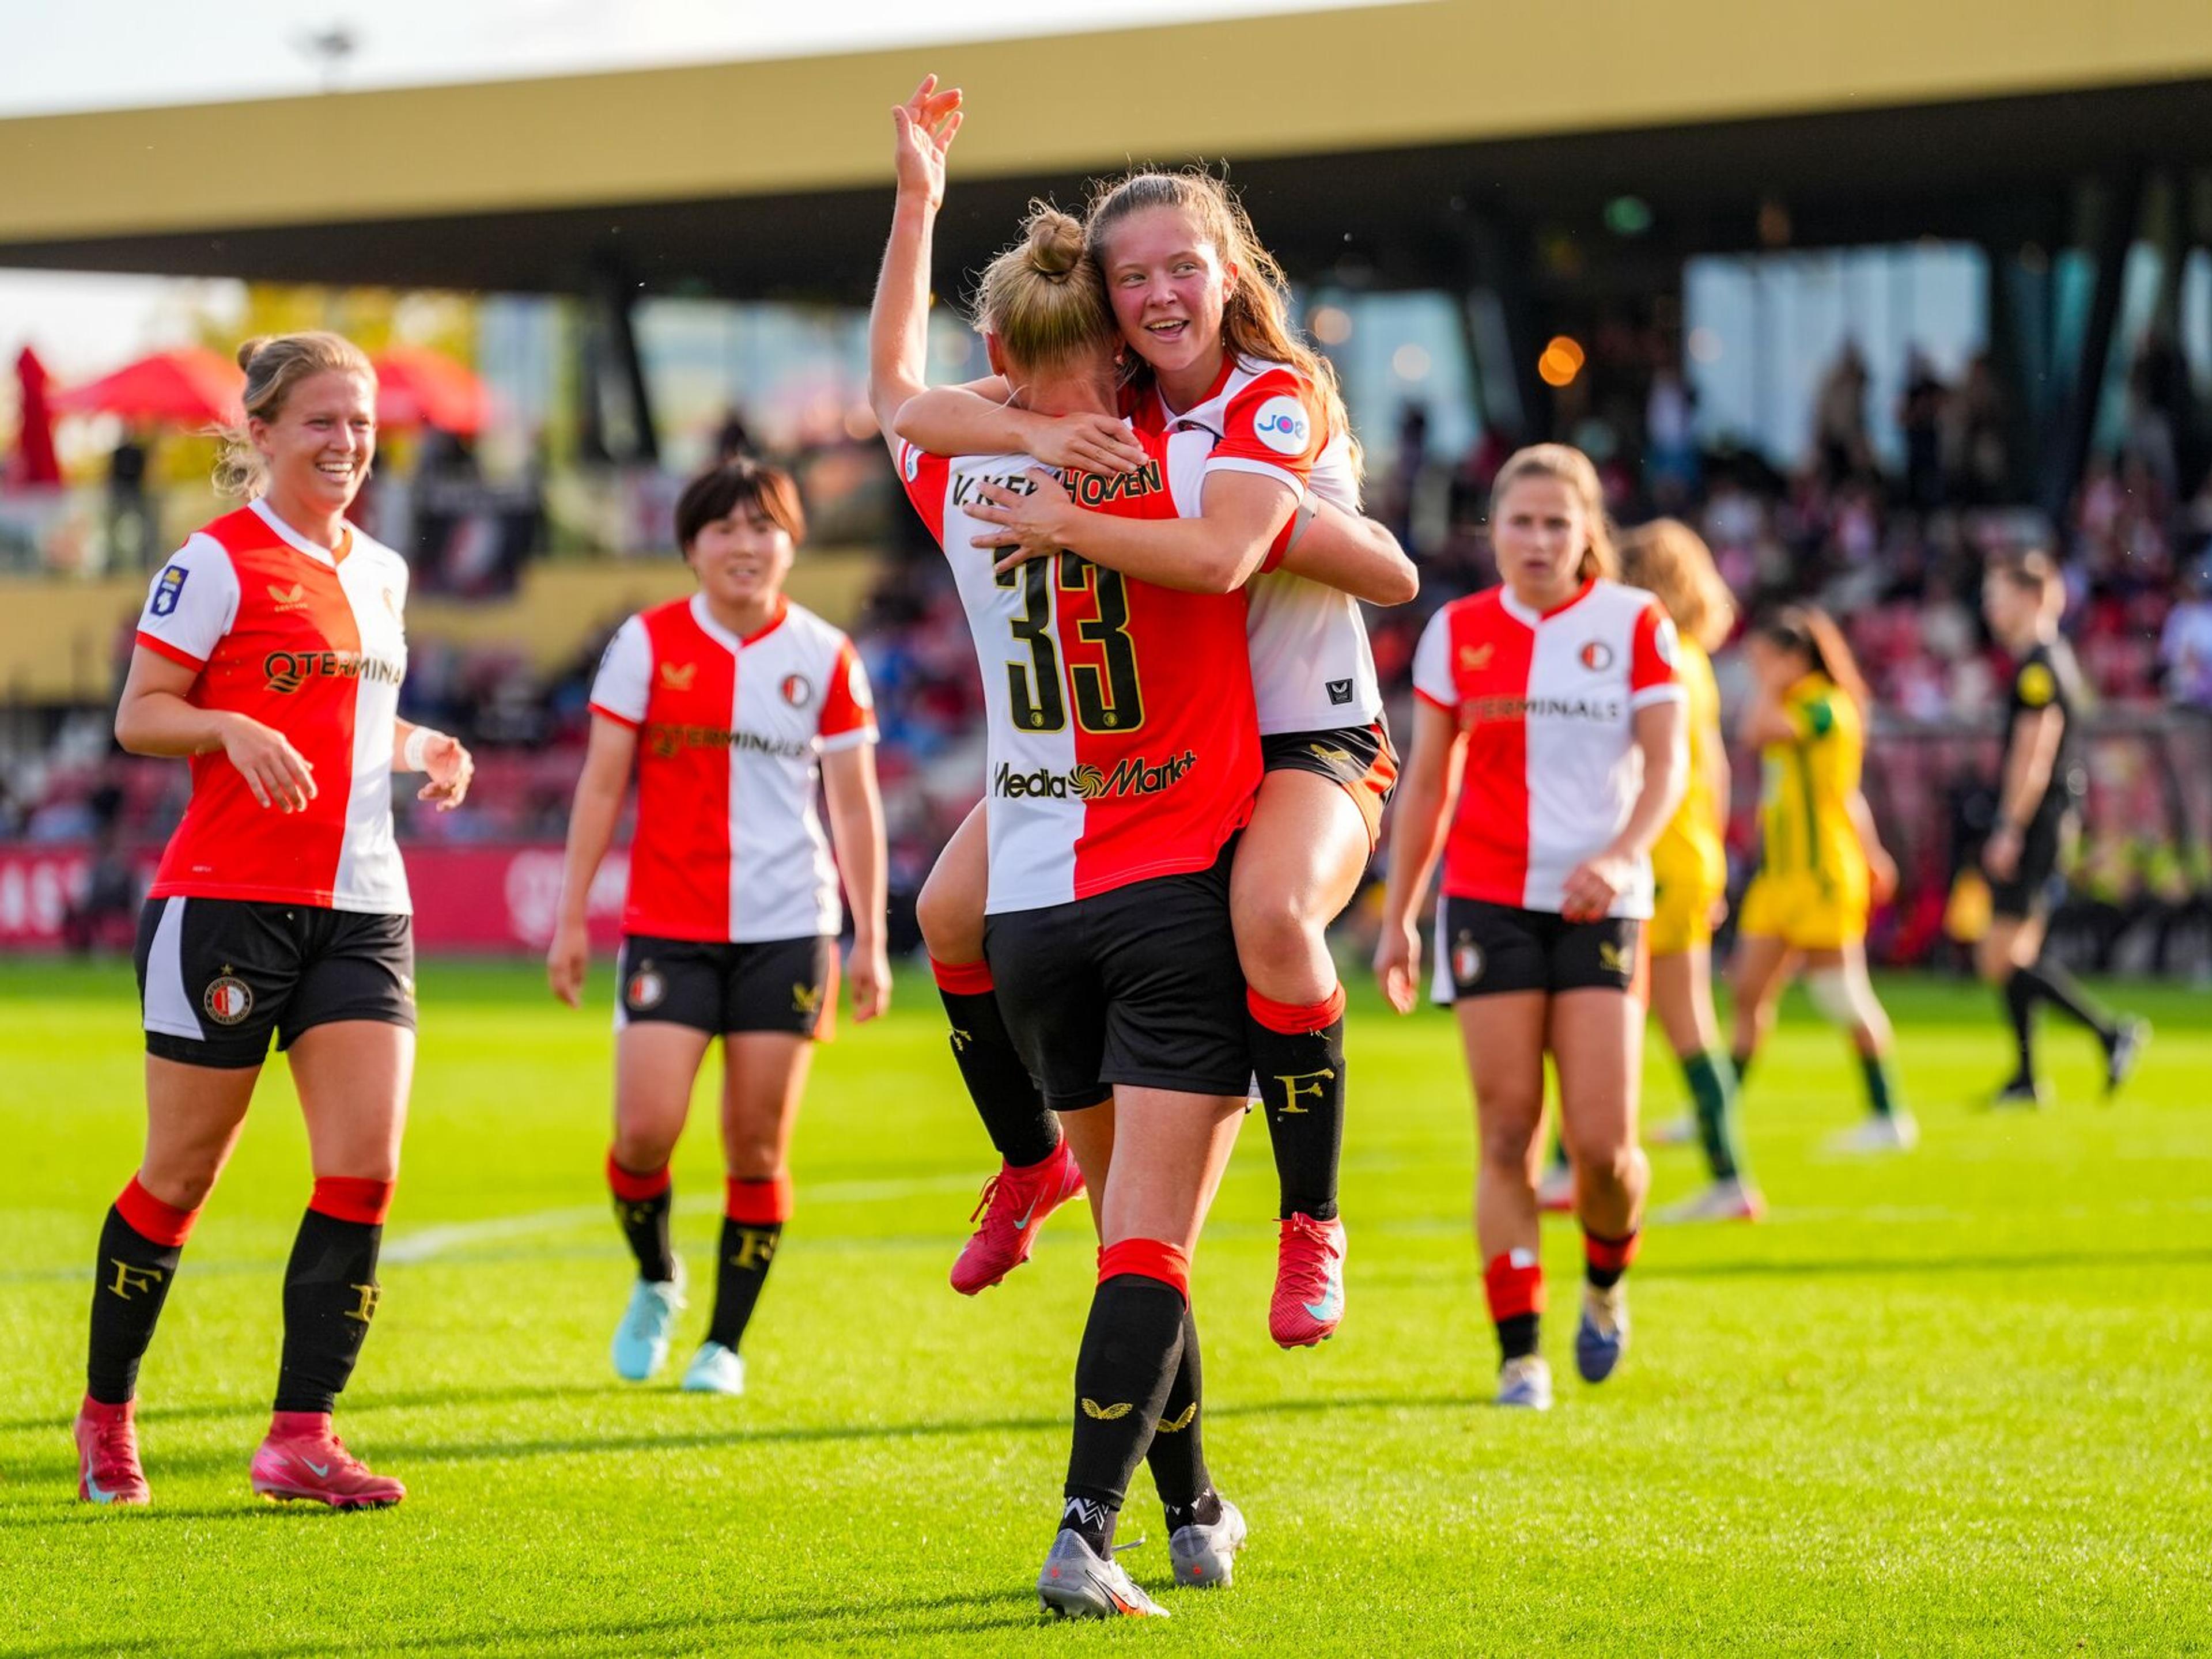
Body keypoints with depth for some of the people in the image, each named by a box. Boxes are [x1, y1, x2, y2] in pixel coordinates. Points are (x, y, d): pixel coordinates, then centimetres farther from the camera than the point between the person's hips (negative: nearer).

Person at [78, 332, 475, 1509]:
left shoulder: (379, 573, 15)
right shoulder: (218, 561, -6)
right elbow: (138, 714, -7)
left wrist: (422, 748, 10)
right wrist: (234, 727, -24)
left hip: (362, 904, 6)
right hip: (227, 897, -6)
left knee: (366, 1169, -8)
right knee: (182, 1174, 3)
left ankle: (300, 1436, -6)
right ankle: (105, 1418, 21)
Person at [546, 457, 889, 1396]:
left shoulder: (825, 657, 3)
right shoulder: (648, 643, 1)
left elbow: (854, 805, 7)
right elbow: (602, 785, 4)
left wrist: (870, 941, 4)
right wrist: (572, 918, 0)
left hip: (786, 931, 1)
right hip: (667, 925, 0)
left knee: (758, 1148, 1)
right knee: (644, 1133, -9)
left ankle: (726, 1343, 13)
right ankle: (655, 1281, 21)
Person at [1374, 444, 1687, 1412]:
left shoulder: (1635, 625, 1)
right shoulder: (1457, 633, 6)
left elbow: (1667, 763, -3)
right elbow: (1426, 783, 12)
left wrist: (1621, 856, -21)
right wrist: (1397, 917, 10)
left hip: (1598, 903, -1)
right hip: (1488, 902, 1)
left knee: (1603, 1143, -7)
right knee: (1507, 1137, -4)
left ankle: (1606, 1283, 24)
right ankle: (1518, 1354, 0)